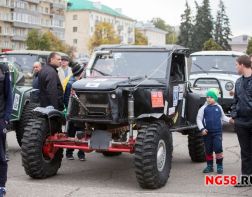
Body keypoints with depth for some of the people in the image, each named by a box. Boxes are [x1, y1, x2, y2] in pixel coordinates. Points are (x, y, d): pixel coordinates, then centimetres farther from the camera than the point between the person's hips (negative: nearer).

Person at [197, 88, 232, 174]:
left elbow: (223, 117, 19)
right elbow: (199, 119, -1)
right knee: (208, 150, 8)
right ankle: (209, 166, 21)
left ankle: (220, 166, 4)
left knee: (218, 148, -8)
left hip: (217, 132, 0)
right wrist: (202, 129, -12)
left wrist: (229, 119, 2)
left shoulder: (219, 107, 5)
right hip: (207, 133, 0)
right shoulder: (203, 108, -2)